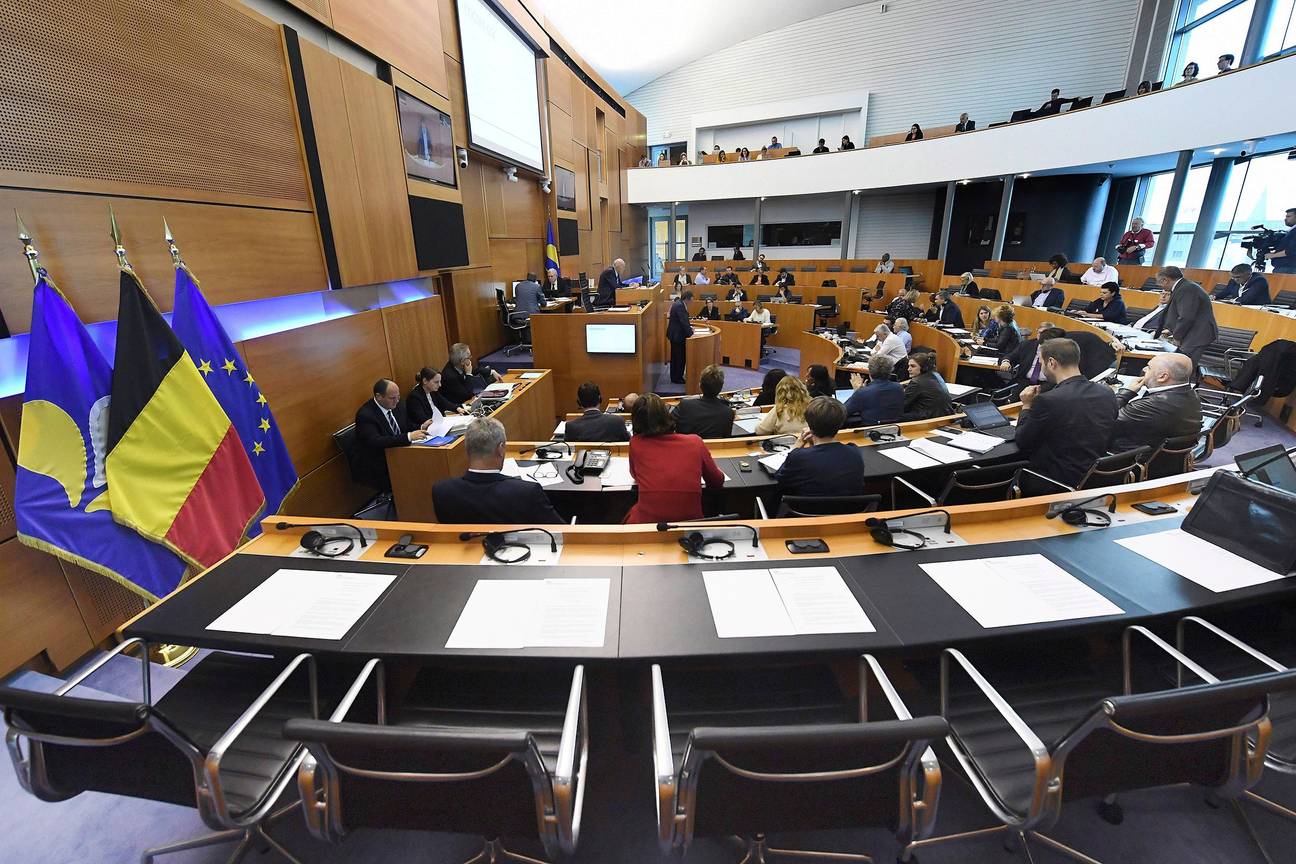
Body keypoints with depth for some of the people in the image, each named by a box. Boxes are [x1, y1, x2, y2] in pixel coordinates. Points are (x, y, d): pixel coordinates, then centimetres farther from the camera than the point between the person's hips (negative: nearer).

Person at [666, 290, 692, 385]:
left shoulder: (678, 303, 10)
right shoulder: (680, 306, -22)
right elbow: (684, 321, -24)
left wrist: (689, 327, 9)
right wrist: (690, 333, -17)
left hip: (675, 334, 11)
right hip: (677, 335, -11)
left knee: (675, 357, 17)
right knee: (680, 357, -1)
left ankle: (674, 377, 27)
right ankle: (677, 378, 8)